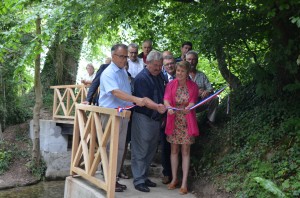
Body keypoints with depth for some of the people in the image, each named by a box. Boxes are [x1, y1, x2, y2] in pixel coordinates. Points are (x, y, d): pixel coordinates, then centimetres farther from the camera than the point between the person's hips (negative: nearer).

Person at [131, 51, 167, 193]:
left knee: (151, 150, 14)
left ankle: (144, 176, 25)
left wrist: (164, 111, 17)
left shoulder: (160, 76, 12)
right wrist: (157, 107, -38)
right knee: (140, 151, -3)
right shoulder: (141, 78, -13)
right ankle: (138, 180, 4)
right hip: (143, 118, -8)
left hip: (156, 118, 8)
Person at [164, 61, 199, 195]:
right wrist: (169, 108, -36)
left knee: (185, 151, 0)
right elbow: (166, 98, -13)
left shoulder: (193, 86, -1)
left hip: (187, 122, -1)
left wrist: (188, 107, -35)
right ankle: (174, 179, 21)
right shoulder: (171, 84, 1)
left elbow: (193, 102, -11)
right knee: (174, 150, 9)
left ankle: (184, 183, 4)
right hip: (174, 121, 2)